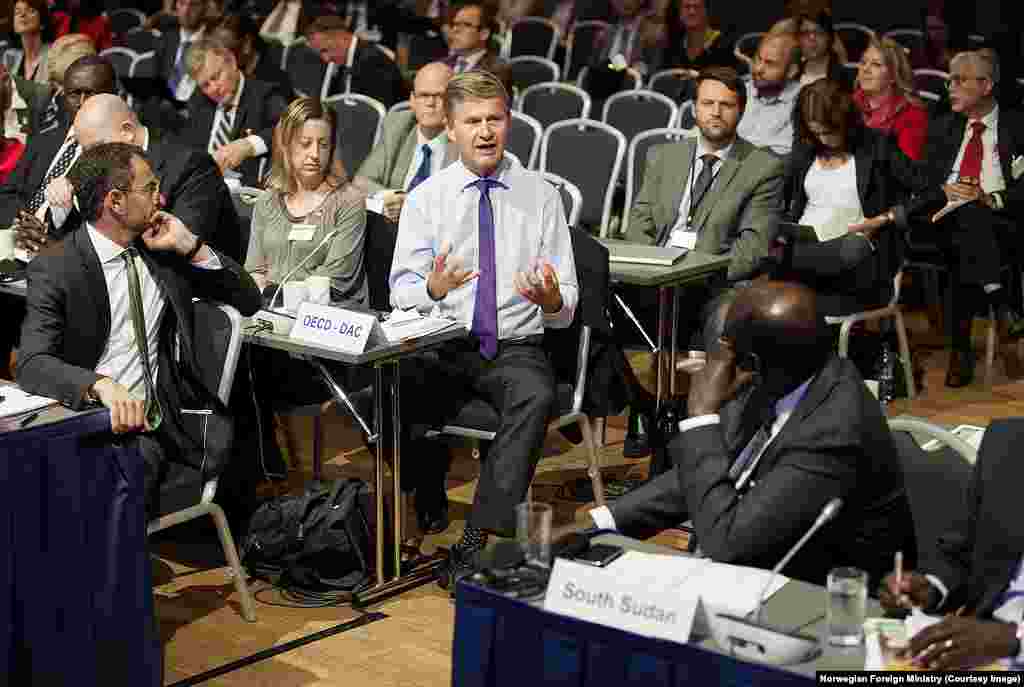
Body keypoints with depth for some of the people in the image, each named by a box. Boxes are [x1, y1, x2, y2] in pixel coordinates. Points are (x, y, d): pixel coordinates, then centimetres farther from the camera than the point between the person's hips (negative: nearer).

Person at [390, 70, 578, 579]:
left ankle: (479, 536, -29)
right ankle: (428, 509, -4)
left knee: (536, 395, -35)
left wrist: (550, 298, -20)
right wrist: (433, 289, -22)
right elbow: (400, 291, 2)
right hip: (440, 347, 1)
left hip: (515, 348, 0)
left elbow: (565, 309, 6)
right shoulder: (426, 197, 7)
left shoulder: (541, 196, 6)